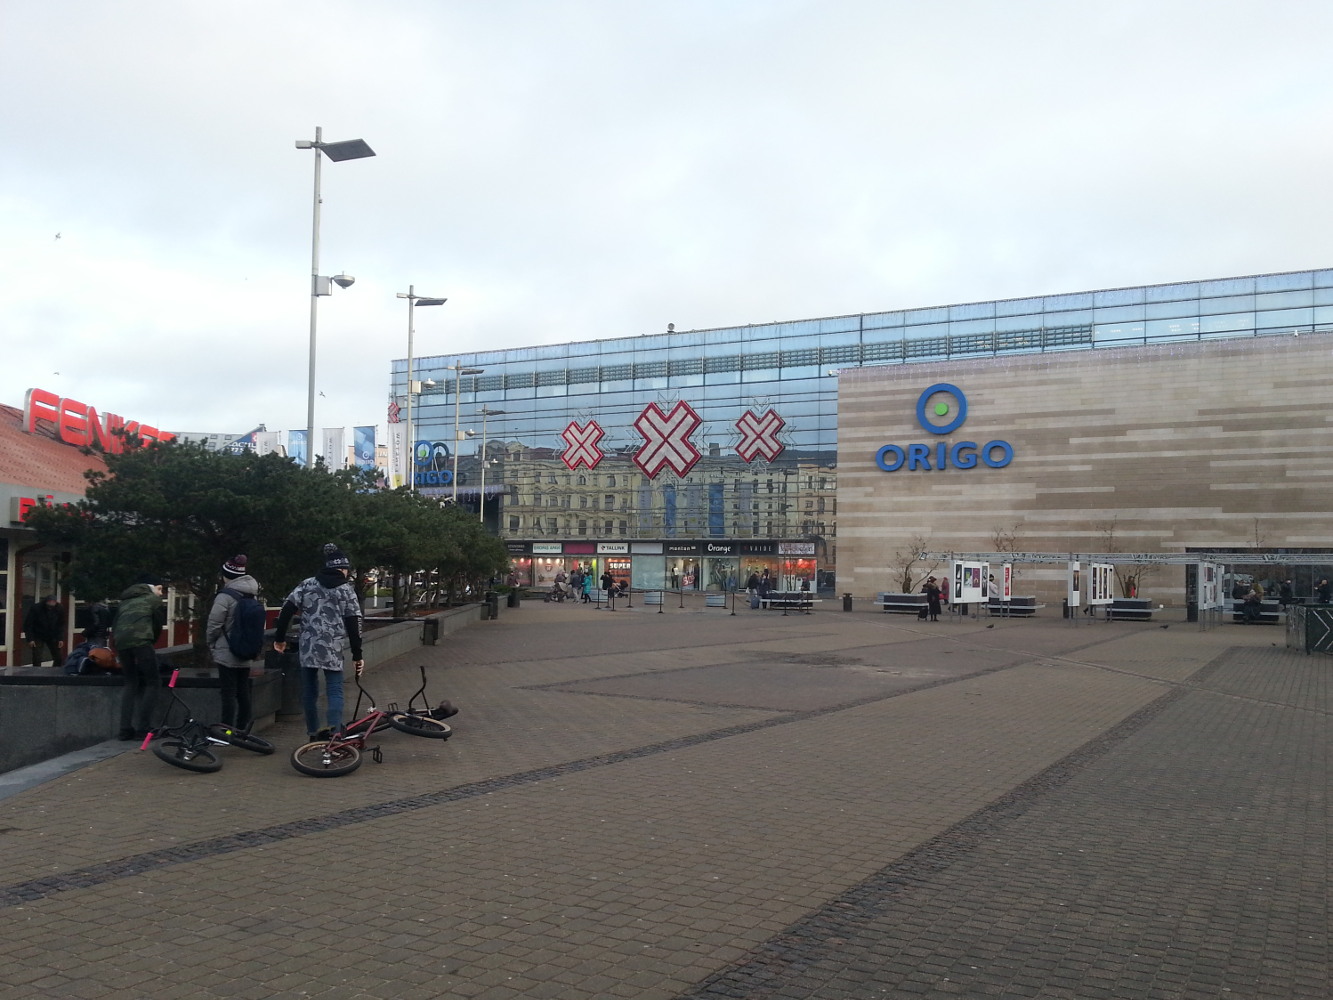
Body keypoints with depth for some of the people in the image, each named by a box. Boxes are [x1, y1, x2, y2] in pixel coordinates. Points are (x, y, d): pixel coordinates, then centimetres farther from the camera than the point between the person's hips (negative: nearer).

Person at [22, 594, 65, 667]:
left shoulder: (59, 609, -11)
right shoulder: (35, 608, -20)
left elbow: (61, 625, 0)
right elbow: (27, 624, -14)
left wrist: (61, 639, -8)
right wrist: (30, 639, -19)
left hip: (53, 637, 3)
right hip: (38, 637, -3)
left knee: (60, 658, 0)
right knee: (37, 660, -11)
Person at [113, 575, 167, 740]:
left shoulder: (125, 601, 32)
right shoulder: (154, 600, 17)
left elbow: (114, 625, 24)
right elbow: (159, 625, 16)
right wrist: (151, 643, 29)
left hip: (121, 642, 6)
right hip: (140, 640, -5)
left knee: (131, 683, 16)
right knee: (152, 682, 3)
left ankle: (125, 729, 7)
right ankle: (142, 729, -6)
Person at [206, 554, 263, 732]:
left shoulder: (225, 596, -15)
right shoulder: (252, 597, 8)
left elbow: (214, 624, -12)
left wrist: (211, 644, 5)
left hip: (227, 653, -7)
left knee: (228, 692, -3)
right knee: (243, 691, 13)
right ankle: (243, 727, 19)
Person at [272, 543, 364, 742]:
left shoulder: (307, 584, 8)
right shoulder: (346, 590, 1)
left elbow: (286, 610, 2)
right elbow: (353, 624, -3)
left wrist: (279, 638, 11)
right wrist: (357, 655, 1)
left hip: (307, 647, 3)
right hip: (332, 650, -2)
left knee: (309, 692, 14)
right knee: (334, 691, 1)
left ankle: (314, 733, 20)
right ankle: (334, 730, -20)